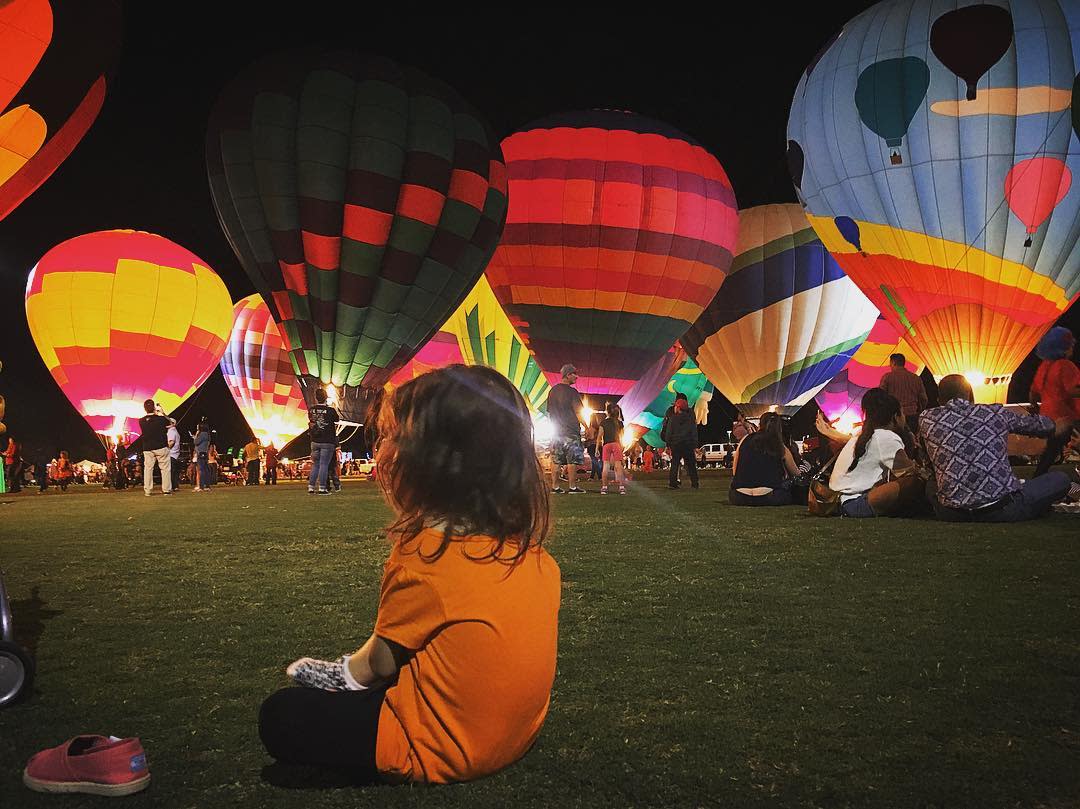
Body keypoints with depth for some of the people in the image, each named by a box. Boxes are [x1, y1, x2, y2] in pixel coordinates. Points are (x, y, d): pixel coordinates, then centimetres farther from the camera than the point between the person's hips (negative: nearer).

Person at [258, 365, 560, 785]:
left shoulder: (423, 555, -26)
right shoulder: (529, 550, -6)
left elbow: (383, 661, -9)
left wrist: (350, 671, 14)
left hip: (446, 750, -7)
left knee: (280, 717, 3)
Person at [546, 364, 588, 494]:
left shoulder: (552, 391, 11)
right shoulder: (572, 392, -9)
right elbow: (578, 412, -10)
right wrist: (587, 427, -3)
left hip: (556, 431, 6)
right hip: (571, 431, -6)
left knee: (556, 460, 6)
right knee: (573, 460, -2)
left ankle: (555, 486, 7)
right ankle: (573, 487, -2)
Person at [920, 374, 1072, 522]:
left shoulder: (926, 419, 8)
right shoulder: (995, 412, 8)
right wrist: (1068, 423, 52)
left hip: (952, 515, 1)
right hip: (1003, 511, 0)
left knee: (931, 487, 35)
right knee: (1061, 479, 21)